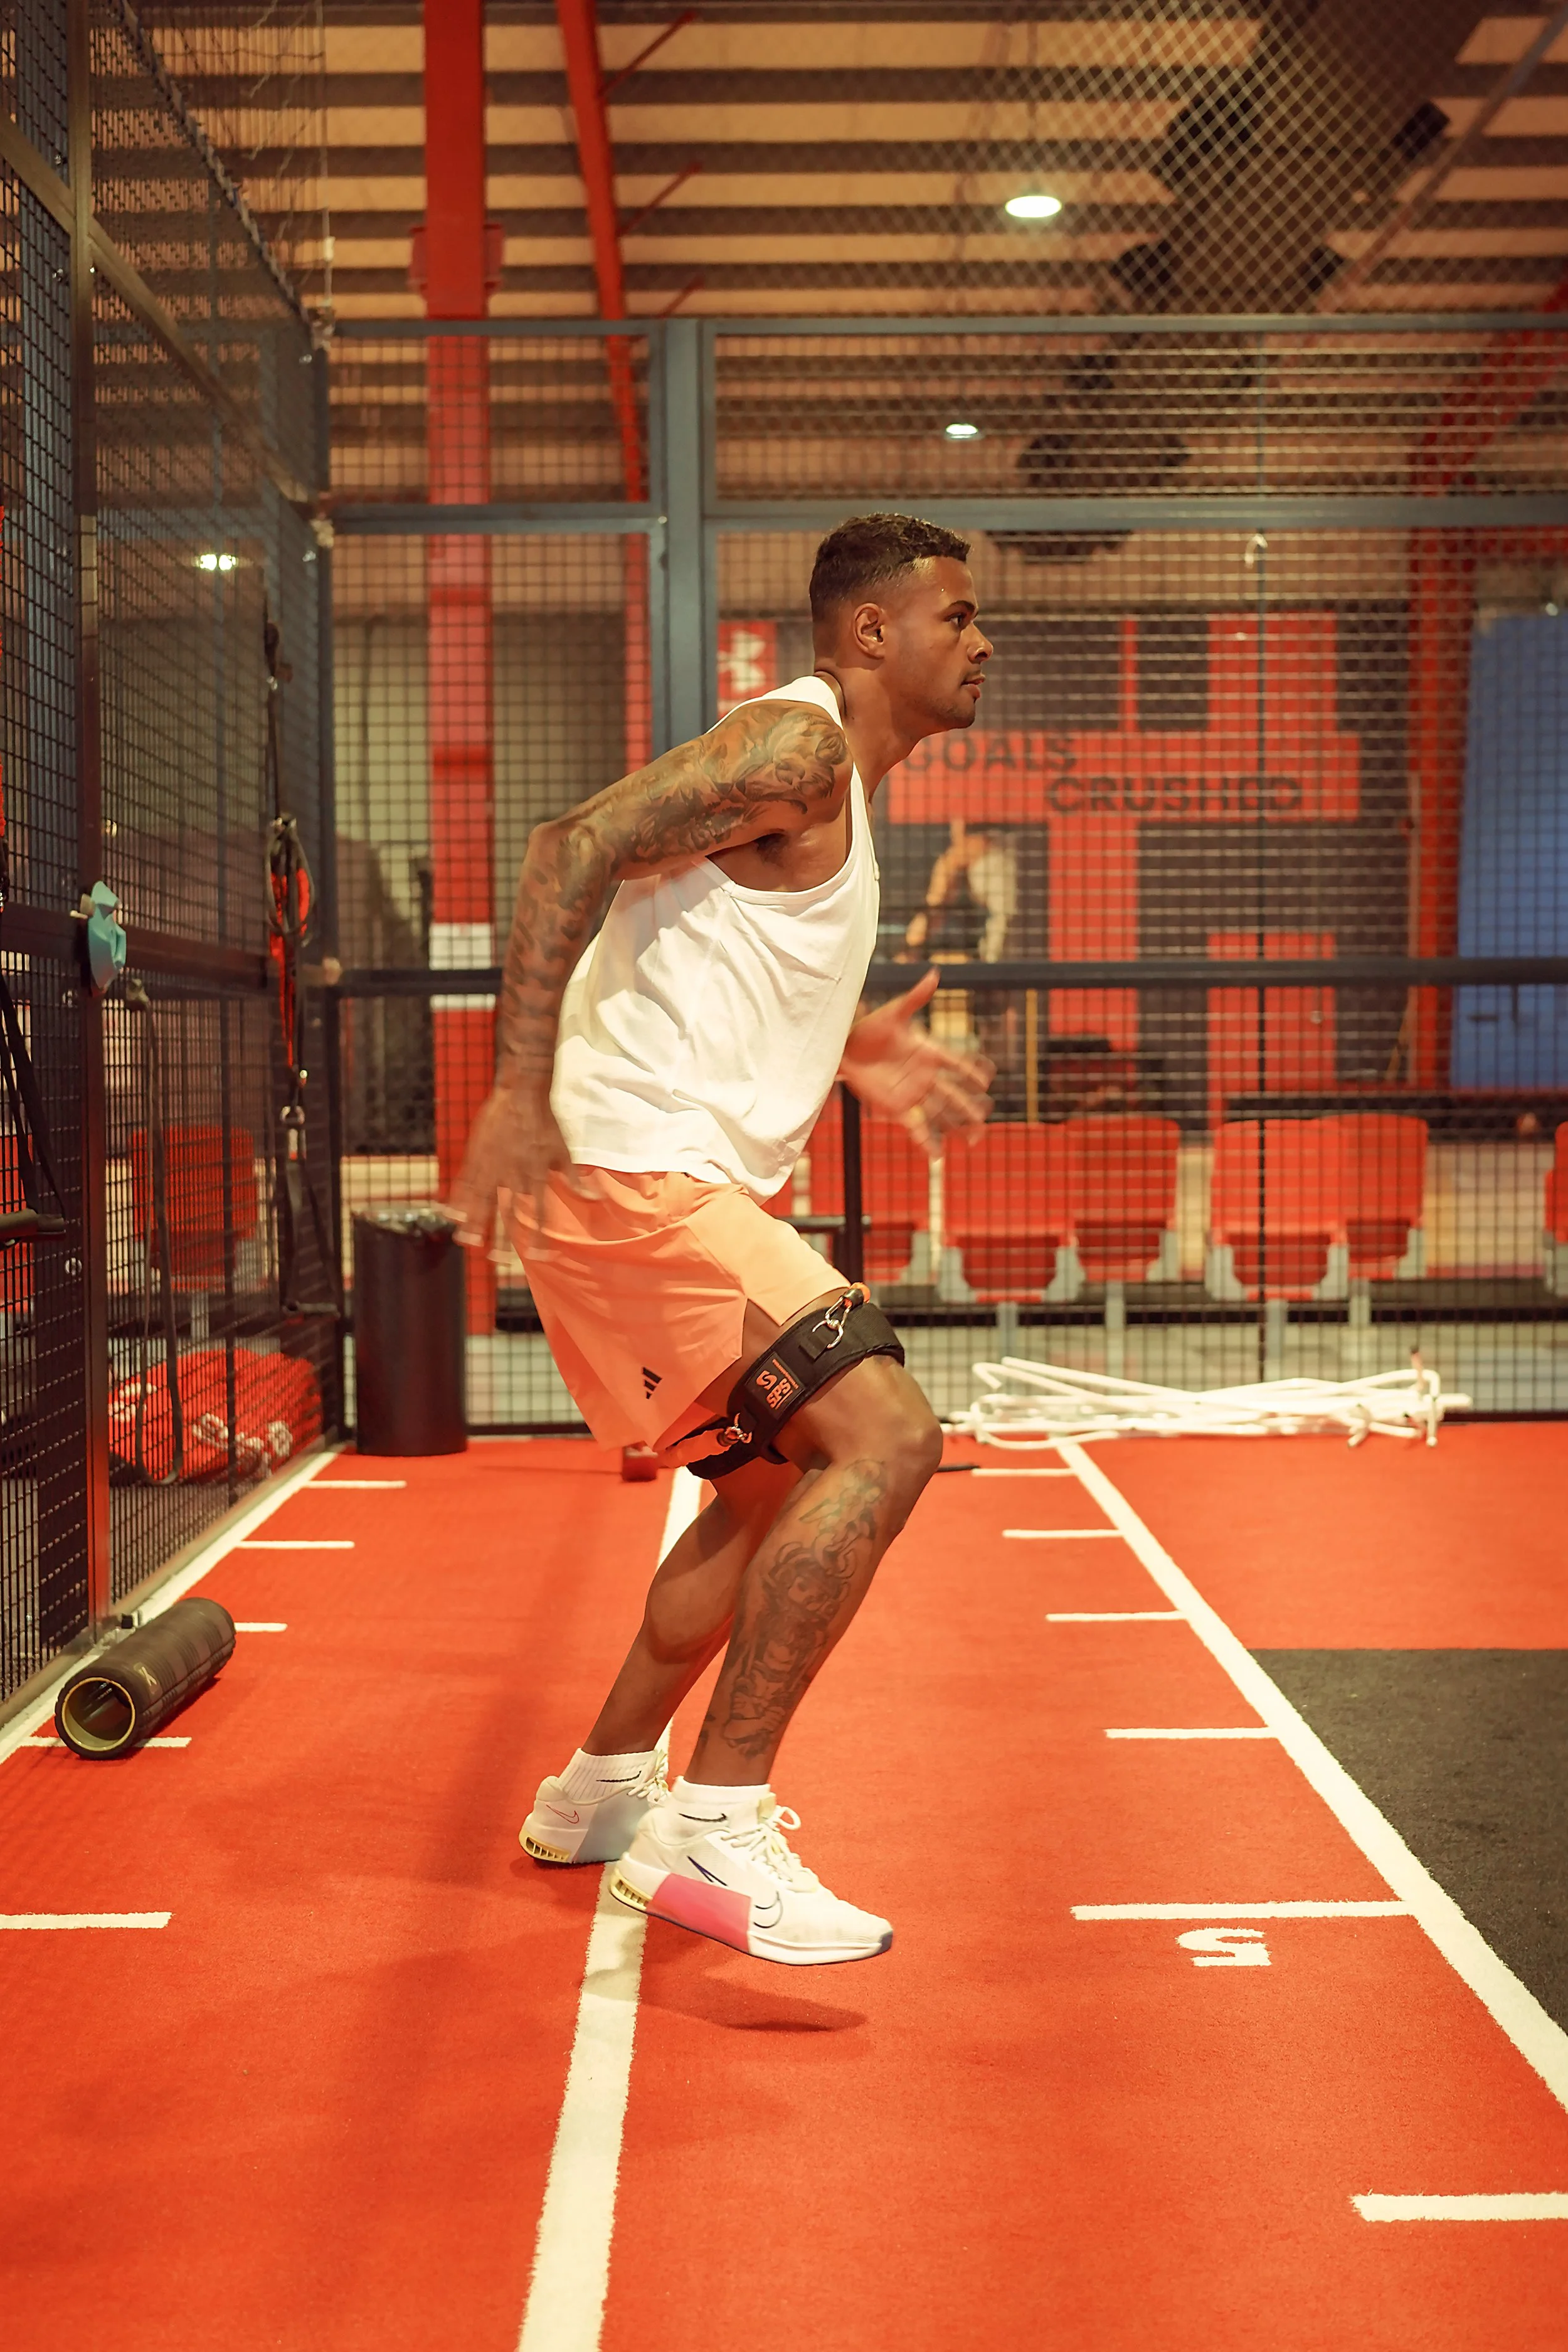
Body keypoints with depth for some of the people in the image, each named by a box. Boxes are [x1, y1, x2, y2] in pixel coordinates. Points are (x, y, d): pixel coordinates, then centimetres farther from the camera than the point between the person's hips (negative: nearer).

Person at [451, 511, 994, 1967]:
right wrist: (520, 1093, -29)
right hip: (633, 1176, -11)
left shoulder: (835, 788, 21)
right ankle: (715, 1832, -15)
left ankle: (604, 1790, 33)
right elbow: (577, 847, -22)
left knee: (782, 1489, 21)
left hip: (673, 1188, 11)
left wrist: (852, 1057, 14)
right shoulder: (797, 744, -11)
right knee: (883, 1437, -19)